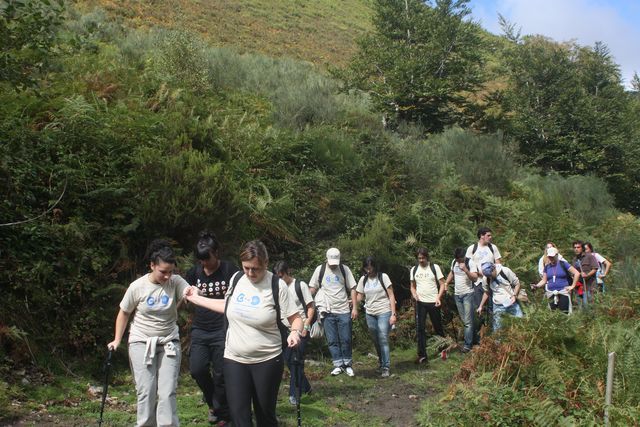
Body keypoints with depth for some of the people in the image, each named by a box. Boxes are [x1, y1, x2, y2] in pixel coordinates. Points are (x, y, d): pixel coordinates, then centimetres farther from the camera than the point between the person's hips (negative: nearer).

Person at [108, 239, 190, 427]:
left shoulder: (176, 282, -9)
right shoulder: (137, 287, -10)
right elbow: (124, 313, 4)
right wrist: (117, 340, 3)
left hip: (169, 343, 1)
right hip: (141, 343, -1)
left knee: (167, 393, -3)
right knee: (146, 392, 0)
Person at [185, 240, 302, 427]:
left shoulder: (277, 285, -13)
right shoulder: (237, 278, 1)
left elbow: (295, 318, -9)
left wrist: (295, 332, -31)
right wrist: (196, 298, 21)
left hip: (267, 361, -3)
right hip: (234, 360, 3)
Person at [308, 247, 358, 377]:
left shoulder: (345, 269, 0)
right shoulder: (320, 270, 1)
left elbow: (352, 289, 1)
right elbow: (312, 289, 5)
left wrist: (355, 308, -5)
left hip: (344, 311, -1)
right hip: (328, 312, 1)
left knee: (345, 340, 3)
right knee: (332, 341, 4)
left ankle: (347, 364, 16)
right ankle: (338, 365, 13)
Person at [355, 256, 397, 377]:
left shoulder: (383, 277, -4)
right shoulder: (363, 279, 6)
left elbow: (391, 296, -4)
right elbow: (359, 297, 9)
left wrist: (393, 314, -10)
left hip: (384, 312, -4)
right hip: (370, 314, 4)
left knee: (383, 340, -10)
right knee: (376, 341, 10)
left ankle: (386, 367, -4)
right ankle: (381, 360, 32)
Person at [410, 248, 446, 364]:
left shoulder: (435, 267, -2)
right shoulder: (414, 270, 8)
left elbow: (442, 284, -2)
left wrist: (438, 297, -17)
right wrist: (414, 294, -6)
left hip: (433, 302, -2)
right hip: (420, 303, 3)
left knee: (438, 327, 6)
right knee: (420, 329, -2)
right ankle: (422, 356, 0)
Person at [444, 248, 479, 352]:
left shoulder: (470, 263, -13)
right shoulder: (453, 262, 6)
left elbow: (475, 278, -19)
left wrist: (465, 270, -32)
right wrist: (446, 283, 11)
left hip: (467, 294, -6)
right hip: (457, 295, 7)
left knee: (468, 321, -7)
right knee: (464, 320, 12)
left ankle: (468, 345, -5)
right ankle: (474, 339, 25)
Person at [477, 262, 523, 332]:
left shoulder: (506, 271, -15)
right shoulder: (485, 279, -7)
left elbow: (517, 284, -4)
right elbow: (486, 292, 12)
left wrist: (514, 295, -19)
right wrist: (481, 306, 11)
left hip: (512, 303, -1)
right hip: (498, 306, 1)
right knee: (497, 330, 4)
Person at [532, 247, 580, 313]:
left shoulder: (563, 264, -1)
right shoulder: (547, 267, 12)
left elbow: (577, 273, -2)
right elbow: (544, 280, 13)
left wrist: (573, 286, -5)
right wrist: (536, 286, -5)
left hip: (563, 292, -4)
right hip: (551, 294, 4)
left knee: (565, 313, -11)